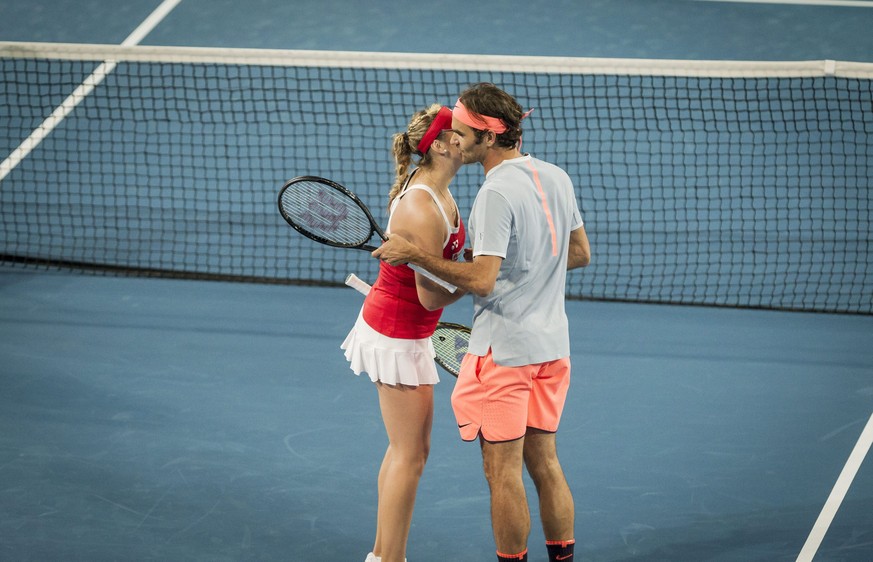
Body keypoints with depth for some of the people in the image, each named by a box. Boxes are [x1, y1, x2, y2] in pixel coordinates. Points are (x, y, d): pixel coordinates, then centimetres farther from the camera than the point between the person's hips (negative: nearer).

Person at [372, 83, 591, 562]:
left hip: (505, 349, -8)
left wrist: (415, 254, -19)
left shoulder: (497, 193, -20)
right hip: (551, 344, 8)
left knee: (502, 472, 1)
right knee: (543, 462, 15)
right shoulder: (556, 178, 6)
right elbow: (580, 253, 16)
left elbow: (482, 281, -24)